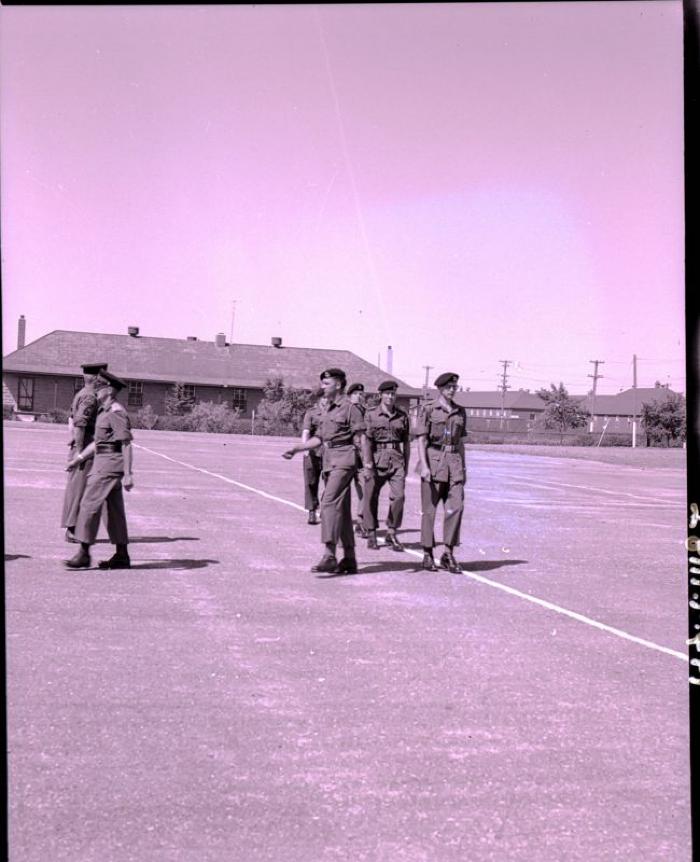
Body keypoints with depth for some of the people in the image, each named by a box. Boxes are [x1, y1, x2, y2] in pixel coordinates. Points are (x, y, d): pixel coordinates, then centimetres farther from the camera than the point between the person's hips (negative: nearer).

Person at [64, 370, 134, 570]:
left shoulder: (117, 413, -15)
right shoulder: (105, 411, 15)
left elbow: (126, 444, -19)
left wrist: (127, 474, -21)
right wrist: (79, 458, 20)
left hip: (109, 464, -10)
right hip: (103, 463, 10)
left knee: (89, 505, -8)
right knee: (114, 509, 11)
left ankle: (84, 554, -4)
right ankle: (122, 556, 15)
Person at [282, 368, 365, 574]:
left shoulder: (350, 408, -8)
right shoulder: (327, 410, 18)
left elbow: (361, 439, -13)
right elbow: (319, 438, 23)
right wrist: (296, 449, 16)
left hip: (344, 461, -9)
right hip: (329, 462, 9)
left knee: (329, 502, -19)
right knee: (341, 509, 10)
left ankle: (329, 555, -21)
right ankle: (349, 560, 16)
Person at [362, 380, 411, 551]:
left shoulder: (402, 415, 9)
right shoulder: (371, 414, 1)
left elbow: (406, 442, 15)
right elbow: (365, 439, -5)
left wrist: (406, 465, 14)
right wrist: (367, 464, -13)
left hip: (396, 460, 2)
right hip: (376, 458, -2)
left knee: (398, 495, -11)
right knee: (371, 498, 3)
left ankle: (391, 534, 3)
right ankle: (371, 535, 18)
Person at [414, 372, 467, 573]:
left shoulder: (460, 412, 13)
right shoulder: (428, 409, -1)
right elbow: (421, 440, -6)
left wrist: (463, 468, 15)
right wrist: (424, 466, -15)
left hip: (453, 462, 4)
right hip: (433, 460, -4)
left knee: (456, 506, -7)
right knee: (429, 509, 1)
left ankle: (448, 554, 1)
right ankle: (427, 555, 10)